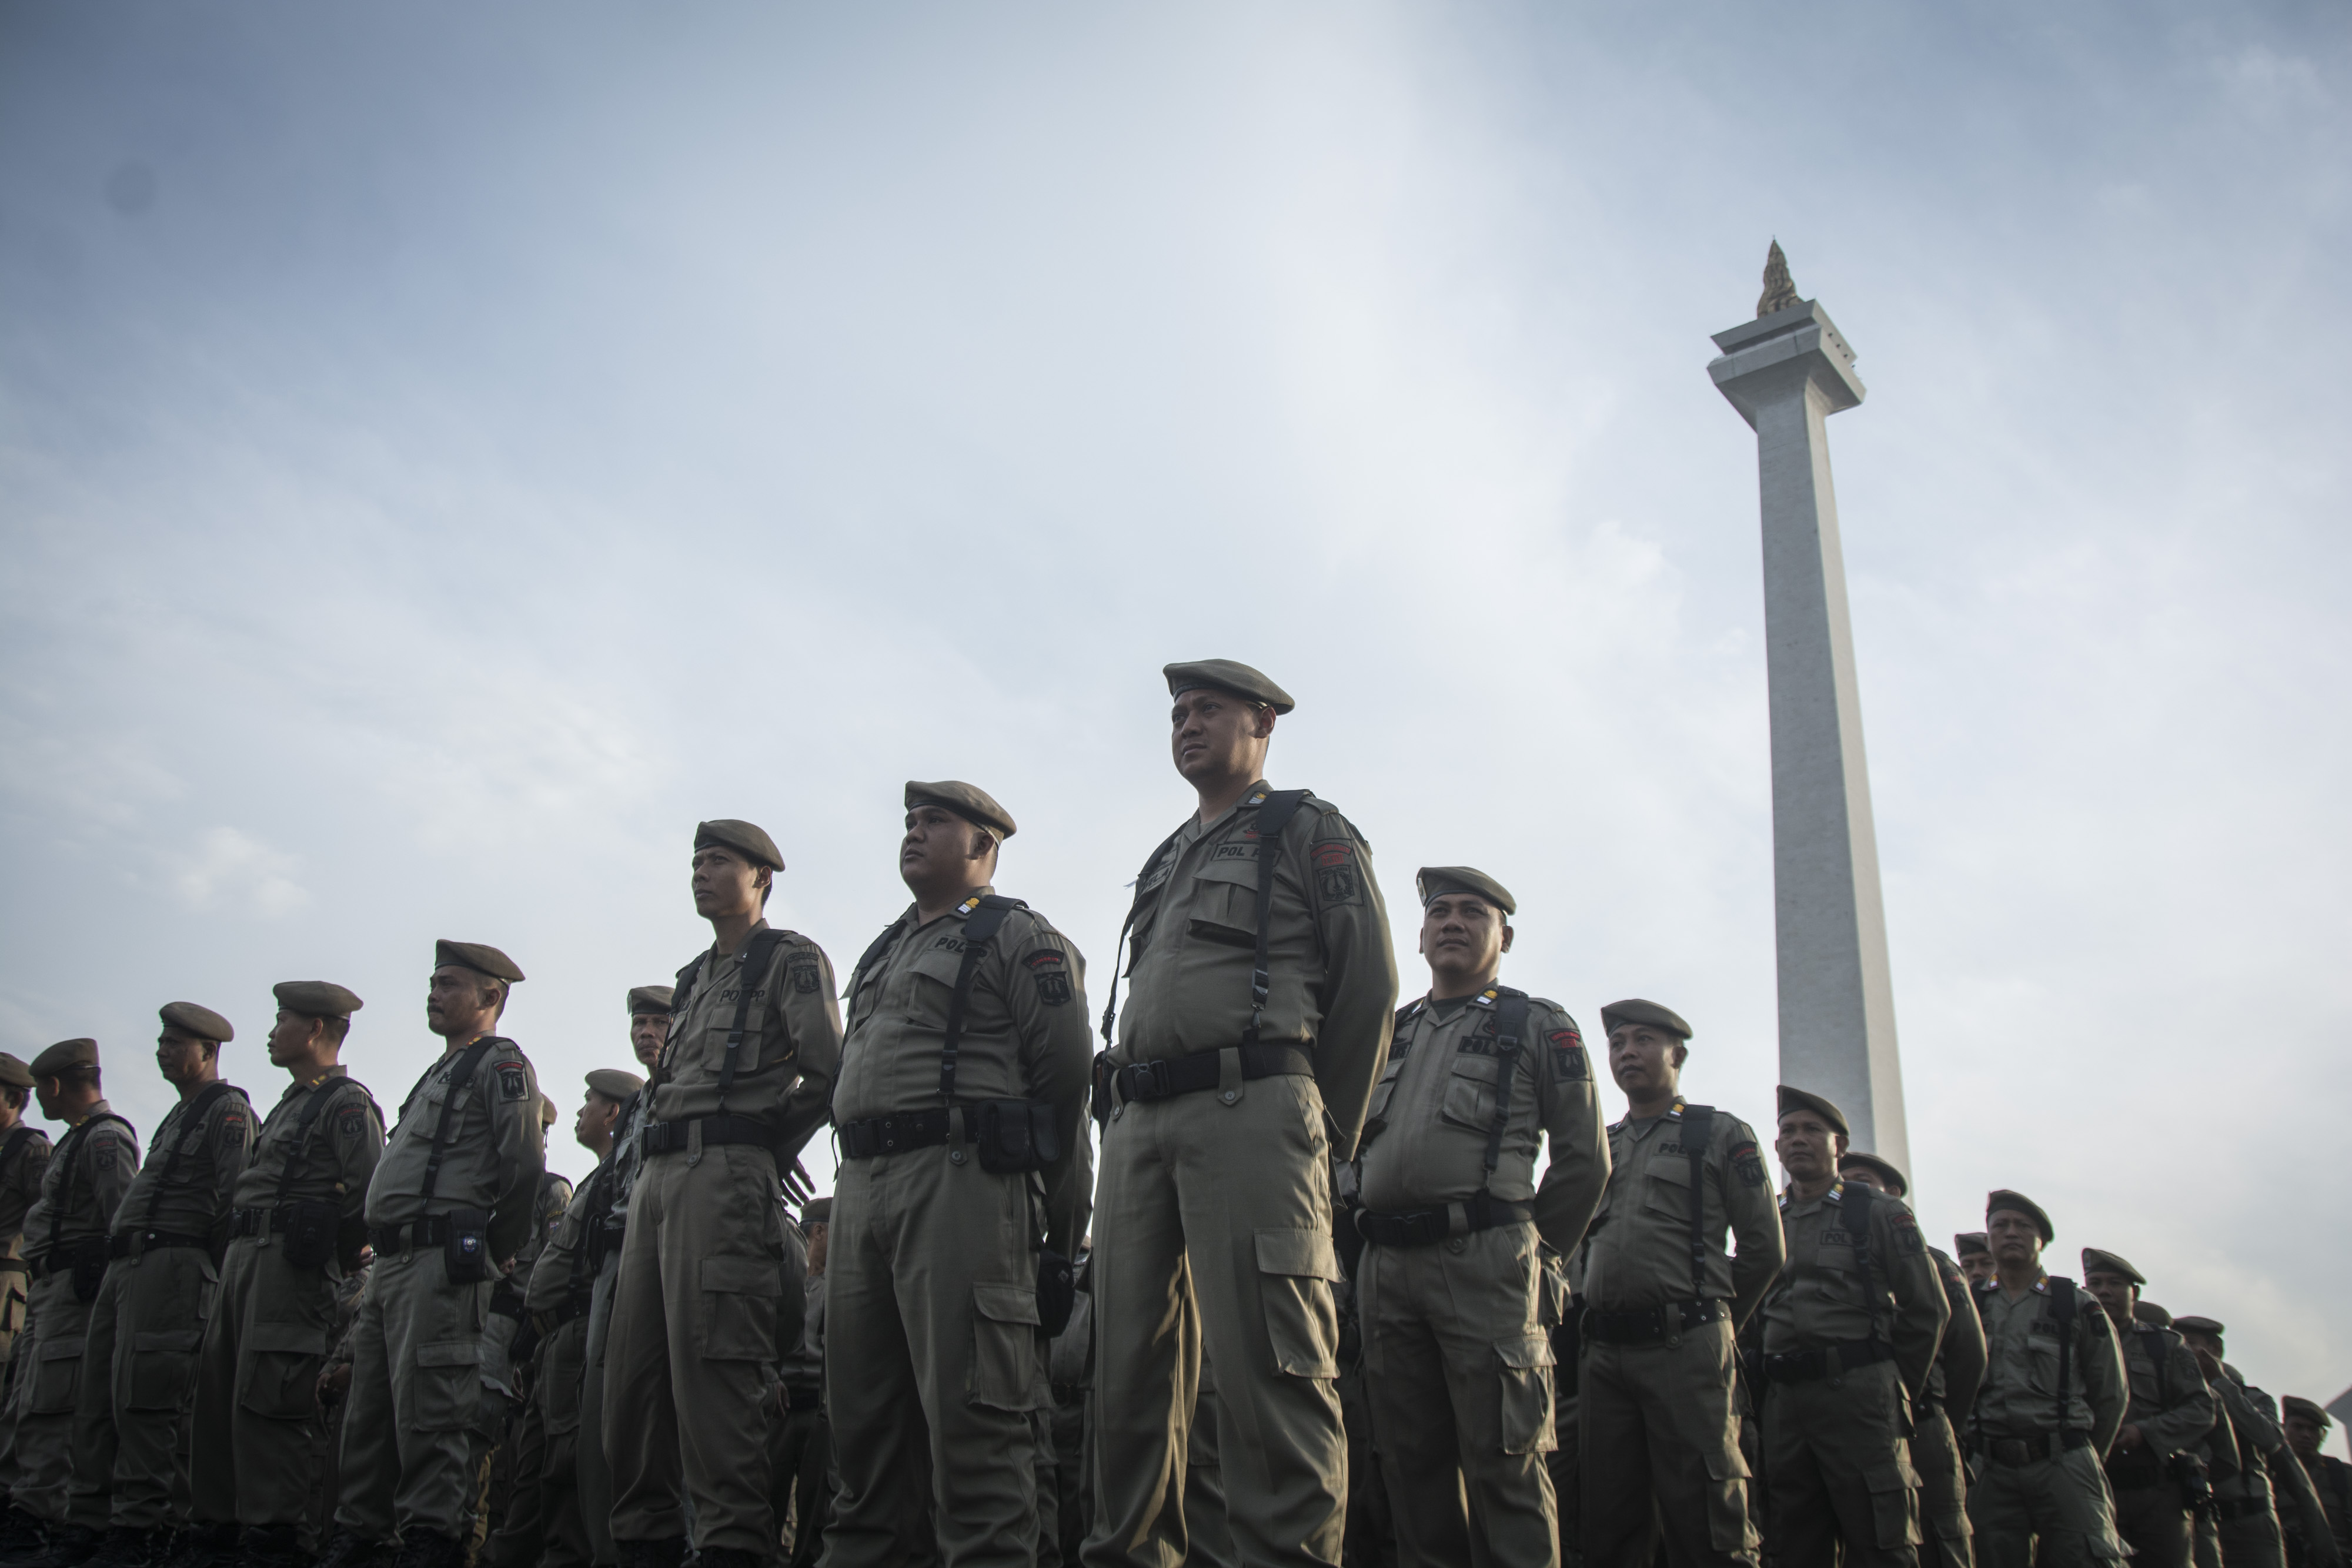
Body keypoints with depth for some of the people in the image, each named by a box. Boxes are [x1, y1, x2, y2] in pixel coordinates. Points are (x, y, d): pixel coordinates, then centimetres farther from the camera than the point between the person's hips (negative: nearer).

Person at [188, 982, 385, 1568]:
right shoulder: (290, 1104, 25)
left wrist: (330, 1257, -13)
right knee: (217, 1389, 10)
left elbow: (368, 1194, -14)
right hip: (244, 1256, 10)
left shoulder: (348, 1102, -6)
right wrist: (237, 1255, 17)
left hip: (291, 1258, -10)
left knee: (265, 1399, -12)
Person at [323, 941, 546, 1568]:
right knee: (369, 1409, 12)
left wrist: (496, 1250, -9)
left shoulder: (500, 1062, -3)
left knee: (427, 1411, -11)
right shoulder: (440, 1073, 27)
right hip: (391, 1263, 10)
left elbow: (526, 1164, -15)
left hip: (443, 1260, -10)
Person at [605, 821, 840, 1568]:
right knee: (632, 1362, 6)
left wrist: (767, 1150, -3)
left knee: (709, 1364, -14)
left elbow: (826, 1072, -8)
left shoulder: (790, 959, 3)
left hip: (724, 1172, -8)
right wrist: (648, 1157, 12)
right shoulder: (692, 979, 27)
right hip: (656, 1173, 8)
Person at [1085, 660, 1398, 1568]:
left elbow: (1368, 983, 1)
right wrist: (1126, 1118, 15)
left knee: (1268, 1364, -13)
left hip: (1248, 1108, -7)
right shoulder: (1163, 864, 30)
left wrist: (1330, 1136, -1)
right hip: (1137, 1126, 7)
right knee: (1131, 1368, 5)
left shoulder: (1307, 832, 9)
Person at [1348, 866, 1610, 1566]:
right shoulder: (1389, 1034, 21)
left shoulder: (1539, 1026, 8)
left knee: (1502, 1458, -8)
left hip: (1483, 1258, -5)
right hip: (1384, 1265, 5)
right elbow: (1353, 1142, 25)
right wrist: (1379, 1237, 15)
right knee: (1411, 1459, 8)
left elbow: (1585, 1157, 5)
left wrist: (1534, 1246, 5)